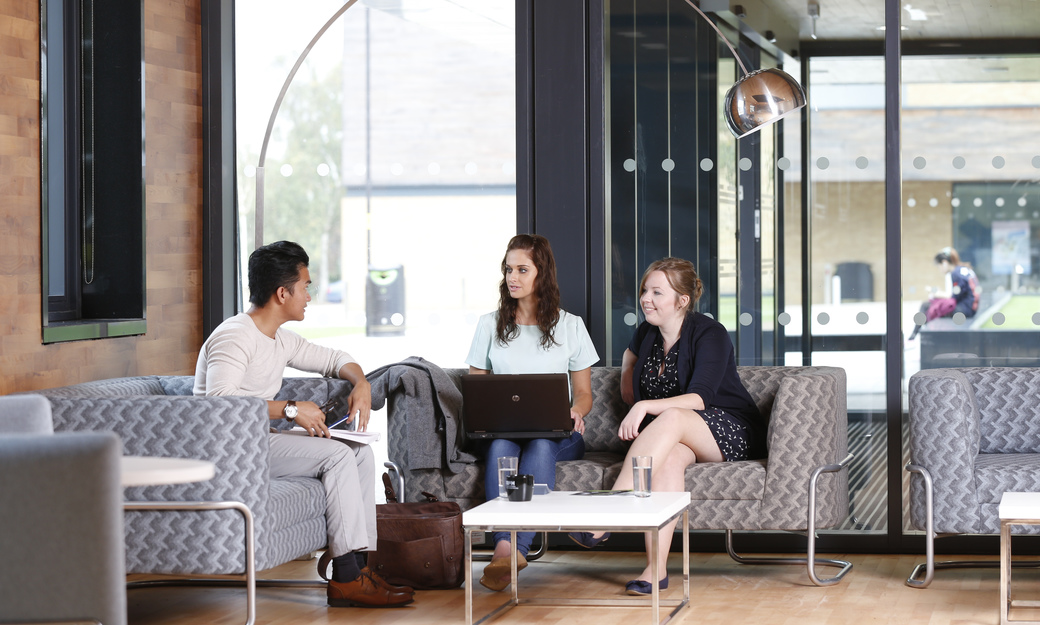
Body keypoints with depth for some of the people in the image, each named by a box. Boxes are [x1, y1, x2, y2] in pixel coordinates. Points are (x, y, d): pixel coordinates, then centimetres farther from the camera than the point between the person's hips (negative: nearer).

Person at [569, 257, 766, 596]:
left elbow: (701, 398, -24)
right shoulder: (645, 334, 10)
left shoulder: (710, 333, -10)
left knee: (672, 418, -36)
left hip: (731, 432, -4)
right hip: (672, 437, 5)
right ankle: (656, 567, -49)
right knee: (671, 457, -35)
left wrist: (645, 407, -34)